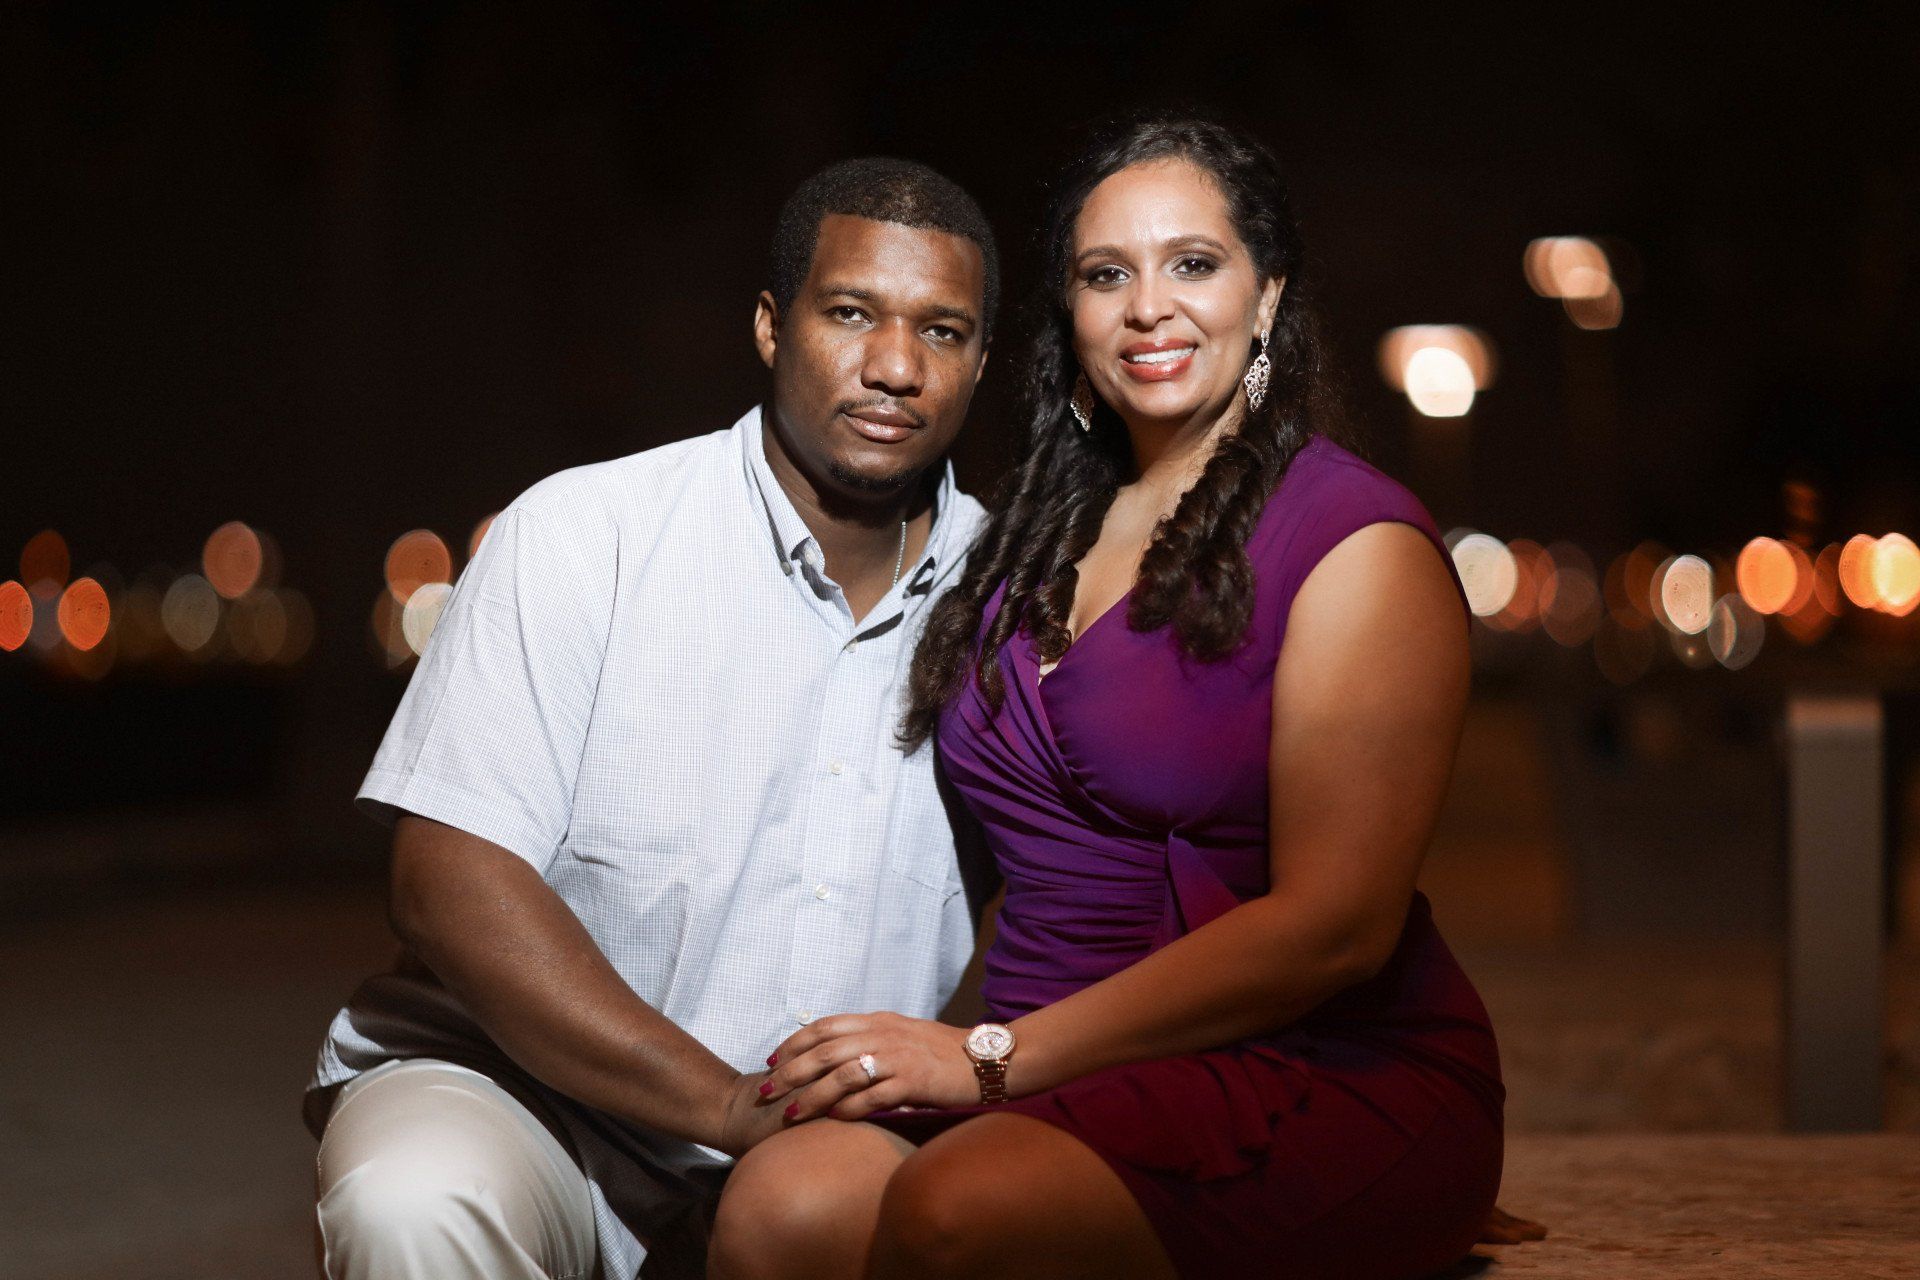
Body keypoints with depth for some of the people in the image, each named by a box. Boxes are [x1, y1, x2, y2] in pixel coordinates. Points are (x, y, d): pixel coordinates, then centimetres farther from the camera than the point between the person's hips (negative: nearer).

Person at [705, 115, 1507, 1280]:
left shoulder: (1359, 547, -5)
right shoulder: (1048, 531, 15)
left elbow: (1332, 929, -13)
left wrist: (995, 1055, -14)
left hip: (1330, 1088, -5)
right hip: (1084, 1082, 5)